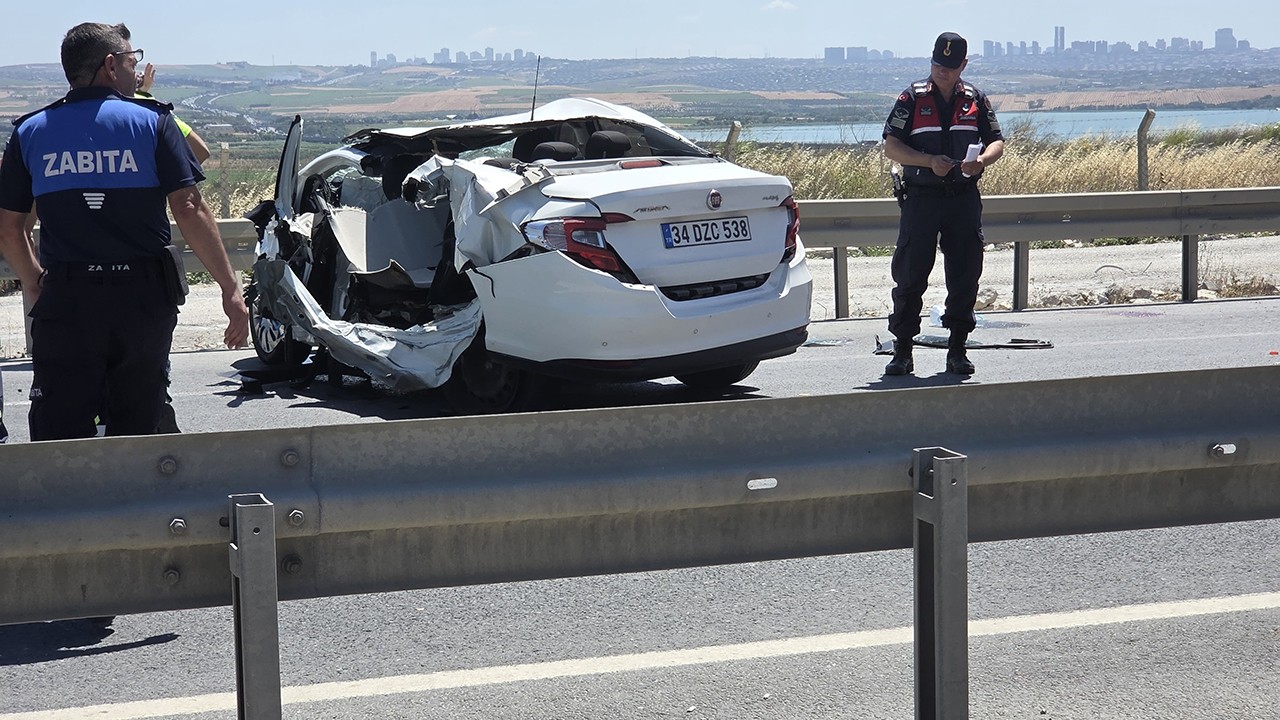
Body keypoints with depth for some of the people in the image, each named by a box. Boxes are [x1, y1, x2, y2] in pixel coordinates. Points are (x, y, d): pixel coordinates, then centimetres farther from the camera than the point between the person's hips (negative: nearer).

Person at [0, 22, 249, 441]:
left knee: (59, 437, 0)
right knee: (137, 428, 13)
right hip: (144, 296, 0)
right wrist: (231, 290, -7)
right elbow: (189, 210, -9)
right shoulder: (151, 121, 0)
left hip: (64, 298, 1)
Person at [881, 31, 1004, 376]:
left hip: (964, 198, 2)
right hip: (921, 198, -2)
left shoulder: (975, 100, 9)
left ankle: (957, 350, 13)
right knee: (910, 276, -4)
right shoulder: (912, 98, 2)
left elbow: (996, 141, 13)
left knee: (965, 276, 3)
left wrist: (982, 159, -11)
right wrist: (929, 161, -16)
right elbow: (891, 147, -2)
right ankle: (902, 351, 3)